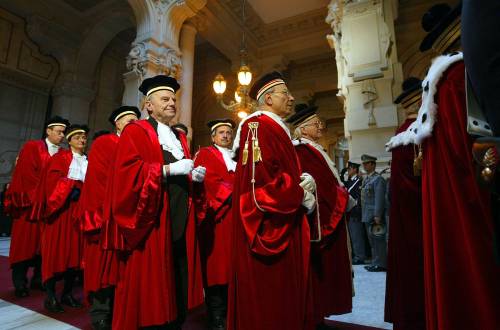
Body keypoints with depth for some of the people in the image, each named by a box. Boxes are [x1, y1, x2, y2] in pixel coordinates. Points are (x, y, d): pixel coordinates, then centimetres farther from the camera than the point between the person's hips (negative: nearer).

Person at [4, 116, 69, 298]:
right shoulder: (32, 147, 0)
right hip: (30, 202, -4)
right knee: (26, 241, 2)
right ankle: (20, 282, 13)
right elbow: (26, 174, -8)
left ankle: (38, 278, 18)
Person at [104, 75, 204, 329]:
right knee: (149, 285, 3)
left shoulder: (180, 137, 21)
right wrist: (168, 169, -19)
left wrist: (194, 176, 0)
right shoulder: (135, 131, 0)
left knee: (178, 283, 11)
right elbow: (127, 171, -14)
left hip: (180, 222, 7)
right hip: (151, 221, -6)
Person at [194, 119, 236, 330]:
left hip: (236, 217, 6)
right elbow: (209, 181, -11)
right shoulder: (205, 154, 3)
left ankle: (231, 310, 22)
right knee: (217, 266, -1)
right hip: (217, 217, -5)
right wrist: (232, 194, -16)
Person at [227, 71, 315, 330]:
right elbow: (261, 177, -22)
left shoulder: (277, 129, 19)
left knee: (281, 294, 18)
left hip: (282, 224, 10)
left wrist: (301, 184, 3)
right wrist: (300, 195, -13)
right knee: (267, 295, 2)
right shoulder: (258, 125, -12)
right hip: (269, 224, -10)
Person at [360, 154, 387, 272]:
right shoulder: (366, 179, 17)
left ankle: (381, 264, 8)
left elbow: (380, 199, -17)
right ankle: (375, 263, 25)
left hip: (374, 216, -9)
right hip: (367, 216, 9)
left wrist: (377, 216, -21)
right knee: (372, 241, 15)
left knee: (378, 240, -2)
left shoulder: (378, 179, -10)